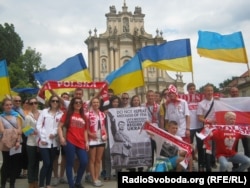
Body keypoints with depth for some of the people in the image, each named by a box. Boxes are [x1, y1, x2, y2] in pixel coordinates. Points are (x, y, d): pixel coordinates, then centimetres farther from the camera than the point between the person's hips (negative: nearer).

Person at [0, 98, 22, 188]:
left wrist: (18, 141, -14)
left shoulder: (16, 115, 9)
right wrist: (14, 131, -10)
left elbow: (20, 129, -1)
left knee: (15, 164, 5)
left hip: (16, 143, 2)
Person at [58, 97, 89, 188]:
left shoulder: (83, 116, 15)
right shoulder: (67, 114, 4)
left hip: (81, 143, 4)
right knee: (70, 163, 2)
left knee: (84, 162, 0)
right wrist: (61, 137, -13)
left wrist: (86, 142, 10)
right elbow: (60, 126, -1)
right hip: (70, 142, -4)